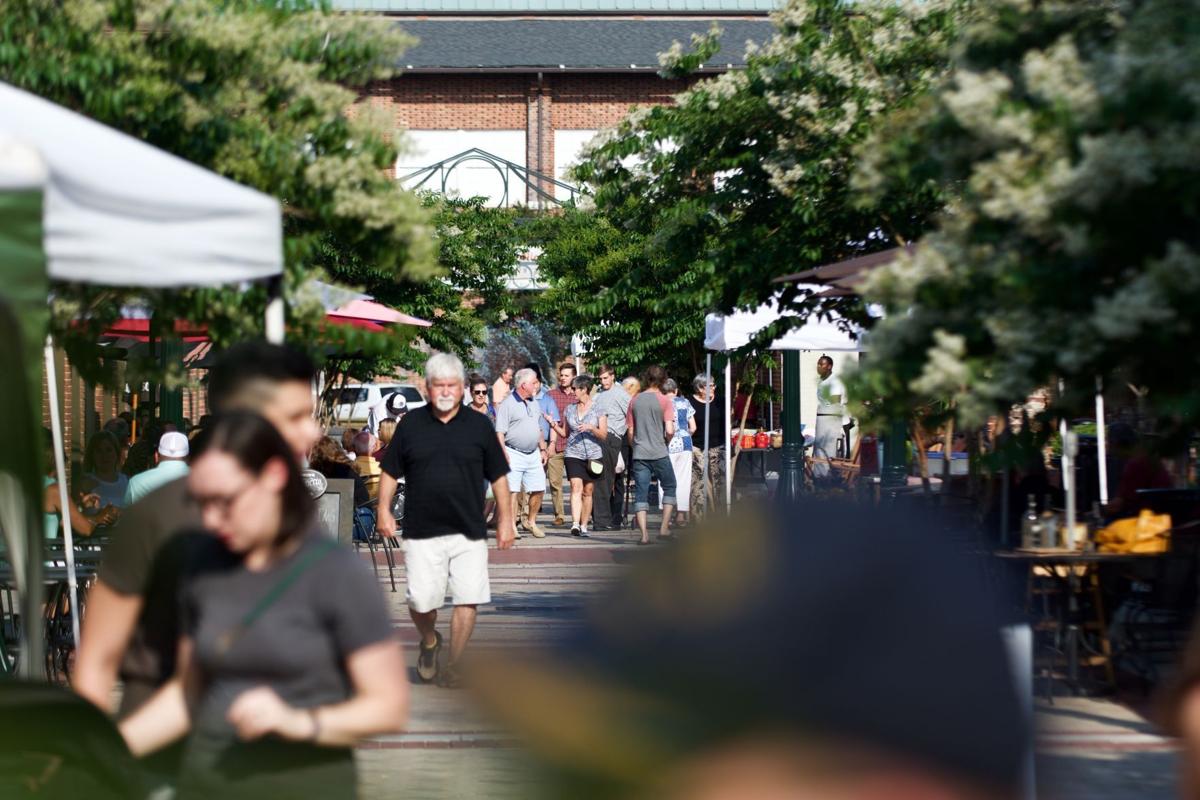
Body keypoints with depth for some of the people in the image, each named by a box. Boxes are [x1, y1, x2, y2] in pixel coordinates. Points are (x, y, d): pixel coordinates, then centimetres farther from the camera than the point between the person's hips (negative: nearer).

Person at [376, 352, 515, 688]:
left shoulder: (479, 425, 7)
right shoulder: (410, 424, 7)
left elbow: (498, 476, 10)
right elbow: (390, 472, 12)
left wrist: (505, 519, 6)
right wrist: (383, 510, 1)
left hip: (469, 533, 0)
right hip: (422, 531, 0)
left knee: (468, 599, -6)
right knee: (421, 601, -4)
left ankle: (453, 665, 8)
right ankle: (429, 641, 29)